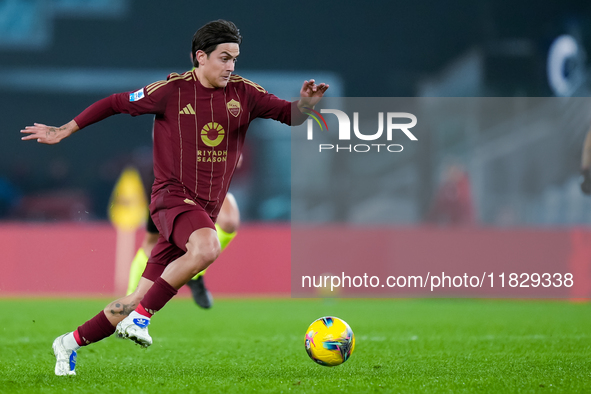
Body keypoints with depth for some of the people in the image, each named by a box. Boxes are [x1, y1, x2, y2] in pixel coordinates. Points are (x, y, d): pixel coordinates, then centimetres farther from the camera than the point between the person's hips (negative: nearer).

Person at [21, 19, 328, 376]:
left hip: (206, 210, 5)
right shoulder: (172, 91, -6)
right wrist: (63, 131, 8)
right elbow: (115, 104, 3)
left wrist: (306, 103, -19)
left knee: (140, 299, 5)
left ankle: (71, 343, 22)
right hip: (173, 196, -5)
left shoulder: (243, 94, 4)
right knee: (207, 248, -37)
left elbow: (290, 115, 5)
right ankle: (141, 316, -24)